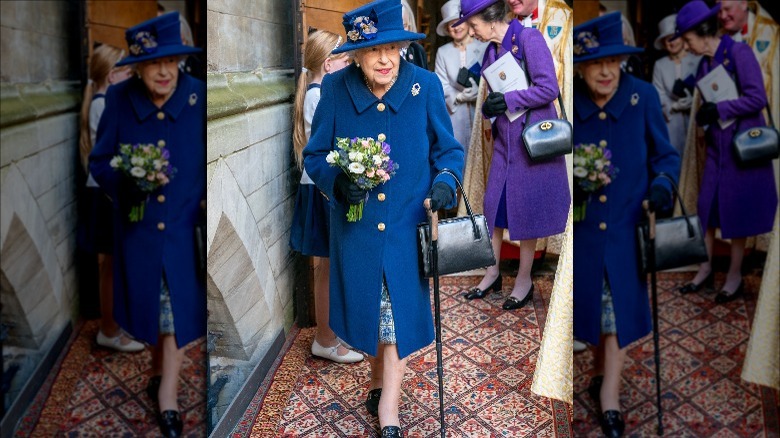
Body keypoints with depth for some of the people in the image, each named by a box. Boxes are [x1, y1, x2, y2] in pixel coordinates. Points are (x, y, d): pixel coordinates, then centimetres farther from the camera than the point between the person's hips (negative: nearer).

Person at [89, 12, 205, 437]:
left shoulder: (199, 97, -12)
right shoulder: (119, 100, -10)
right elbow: (99, 163, -4)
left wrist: (206, 200, -11)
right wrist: (129, 179, -23)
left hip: (185, 223, -1)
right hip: (138, 226, 2)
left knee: (178, 308, 4)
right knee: (149, 304, 18)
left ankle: (166, 397, 19)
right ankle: (160, 372, 44)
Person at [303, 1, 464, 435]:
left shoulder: (425, 85, -9)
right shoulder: (335, 89, -9)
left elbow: (449, 149, 1)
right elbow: (315, 155, -2)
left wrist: (445, 182, -20)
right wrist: (337, 180, -23)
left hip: (407, 225, -1)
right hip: (356, 227, 1)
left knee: (400, 313, 6)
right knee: (369, 310, 18)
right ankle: (381, 378, 46)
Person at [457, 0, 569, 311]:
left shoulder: (529, 39, -12)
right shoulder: (492, 50, 10)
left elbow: (548, 88, -17)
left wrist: (508, 100, -18)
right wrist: (489, 108, -4)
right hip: (504, 138, 7)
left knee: (525, 208, 1)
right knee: (495, 204, 8)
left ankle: (524, 280, 14)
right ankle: (493, 273, 22)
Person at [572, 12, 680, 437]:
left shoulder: (643, 96, -9)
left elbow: (665, 155, 1)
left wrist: (662, 183, -18)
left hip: (626, 221, 0)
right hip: (582, 223, 1)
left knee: (621, 304, 5)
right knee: (592, 302, 13)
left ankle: (609, 394, 19)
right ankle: (603, 370, 38)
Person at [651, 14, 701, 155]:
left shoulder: (698, 60, -1)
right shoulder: (659, 65, 8)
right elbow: (658, 96, 3)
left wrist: (693, 101, -19)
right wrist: (674, 106, -11)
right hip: (671, 123, 2)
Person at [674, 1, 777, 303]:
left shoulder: (738, 53, -13)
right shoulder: (705, 63, 9)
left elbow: (757, 98, -17)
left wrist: (718, 110, -17)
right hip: (716, 144, 7)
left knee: (736, 210, 1)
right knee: (707, 207, 7)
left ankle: (735, 277, 14)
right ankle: (706, 269, 19)